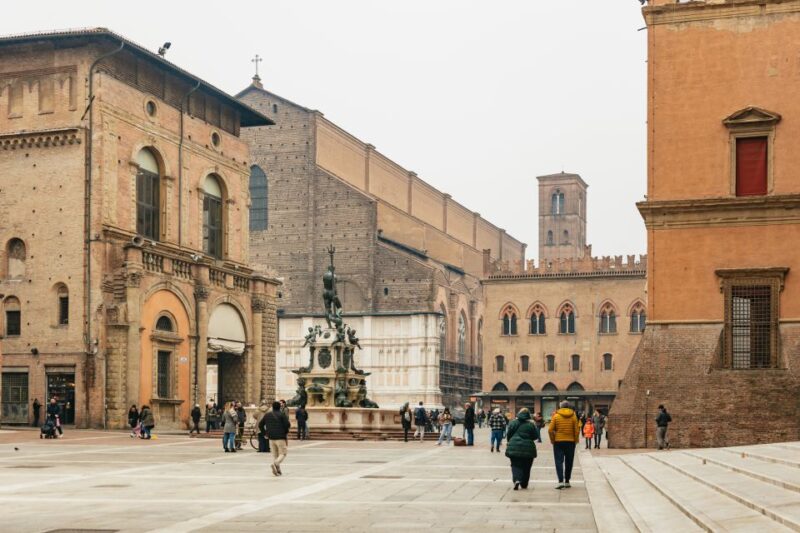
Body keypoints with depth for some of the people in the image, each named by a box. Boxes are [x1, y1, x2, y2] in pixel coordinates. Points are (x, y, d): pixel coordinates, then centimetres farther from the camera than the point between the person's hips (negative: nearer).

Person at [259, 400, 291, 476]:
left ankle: (278, 470, 2)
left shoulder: (267, 415, 11)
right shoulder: (282, 415, -4)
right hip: (280, 438, -5)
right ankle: (276, 464, -28)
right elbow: (287, 424, -14)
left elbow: (260, 425, 12)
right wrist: (286, 432, 4)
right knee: (282, 454, -1)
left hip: (271, 438, 5)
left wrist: (265, 433, 18)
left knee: (274, 454, 12)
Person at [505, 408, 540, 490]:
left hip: (514, 448, 0)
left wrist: (509, 443, 21)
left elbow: (508, 435, 4)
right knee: (526, 467, 13)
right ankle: (524, 484, 19)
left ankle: (516, 479, -20)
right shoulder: (531, 425, -5)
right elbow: (536, 436, 0)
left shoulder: (513, 423, -2)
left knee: (515, 465, 4)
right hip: (527, 449, 0)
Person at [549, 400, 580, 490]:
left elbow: (550, 430, -7)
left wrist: (552, 440, 4)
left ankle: (561, 481, -16)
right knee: (568, 462, 13)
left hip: (558, 442, -1)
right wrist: (575, 440, 9)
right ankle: (567, 482, 19)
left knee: (559, 461, -1)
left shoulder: (556, 416, -3)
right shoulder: (573, 416, -1)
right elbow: (577, 430, -4)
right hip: (570, 442, 1)